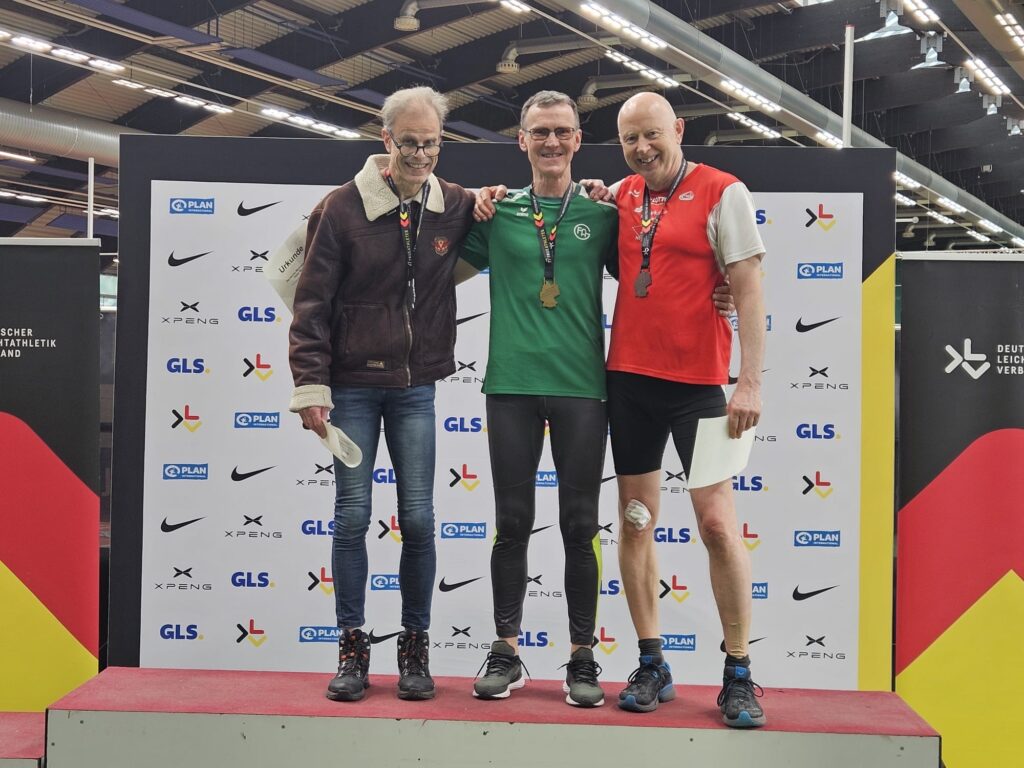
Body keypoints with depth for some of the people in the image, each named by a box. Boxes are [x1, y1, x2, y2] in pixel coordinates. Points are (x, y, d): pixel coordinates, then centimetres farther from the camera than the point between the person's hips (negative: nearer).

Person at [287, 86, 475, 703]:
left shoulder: (456, 207, 2)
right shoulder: (343, 208, -5)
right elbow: (313, 301, -4)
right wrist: (311, 382, -9)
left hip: (414, 388, 2)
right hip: (352, 386, -2)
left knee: (419, 518, 3)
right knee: (353, 516, 1)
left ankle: (416, 647, 16)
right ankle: (353, 647, 12)